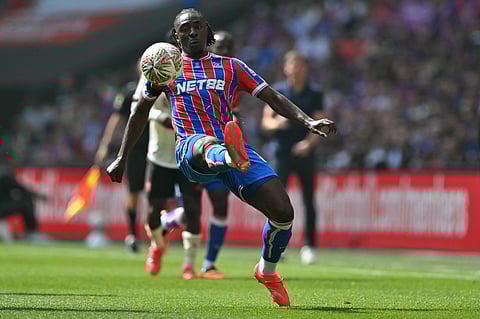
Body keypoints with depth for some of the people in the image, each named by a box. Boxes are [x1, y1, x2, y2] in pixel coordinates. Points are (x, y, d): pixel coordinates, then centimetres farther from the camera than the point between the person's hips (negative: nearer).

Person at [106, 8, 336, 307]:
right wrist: (122, 159, 27)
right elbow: (140, 112, 28)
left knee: (283, 213, -13)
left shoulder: (231, 67, 19)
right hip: (191, 150, -2)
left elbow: (273, 97, 12)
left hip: (235, 145, 2)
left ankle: (267, 270, 17)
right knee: (209, 145, -44)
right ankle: (233, 157, -85)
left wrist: (309, 121, -3)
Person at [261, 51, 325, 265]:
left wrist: (309, 143, -16)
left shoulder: (314, 94, 5)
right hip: (283, 153, -1)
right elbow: (266, 122, 4)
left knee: (309, 202, 0)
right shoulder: (277, 91, 5)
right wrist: (276, 123, -19)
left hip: (305, 153, 1)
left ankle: (308, 245, 9)